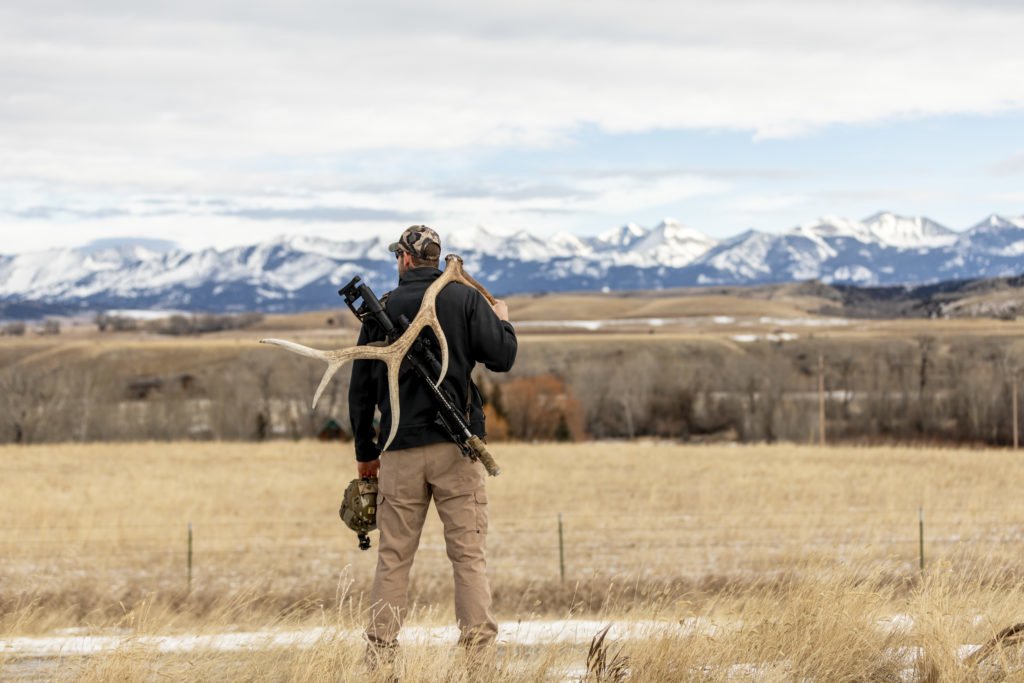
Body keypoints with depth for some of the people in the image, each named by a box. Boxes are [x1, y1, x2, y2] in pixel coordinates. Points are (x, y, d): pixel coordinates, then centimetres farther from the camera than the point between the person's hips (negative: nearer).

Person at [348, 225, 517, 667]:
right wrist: (503, 320, 18)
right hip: (456, 447, -1)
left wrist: (365, 453, 18)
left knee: (393, 558, 6)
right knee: (468, 554, 0)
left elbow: (361, 388, 9)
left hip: (401, 452, 2)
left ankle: (380, 652, 5)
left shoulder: (382, 309, 7)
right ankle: (477, 645, -5)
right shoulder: (465, 299, 1)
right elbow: (502, 357, -4)